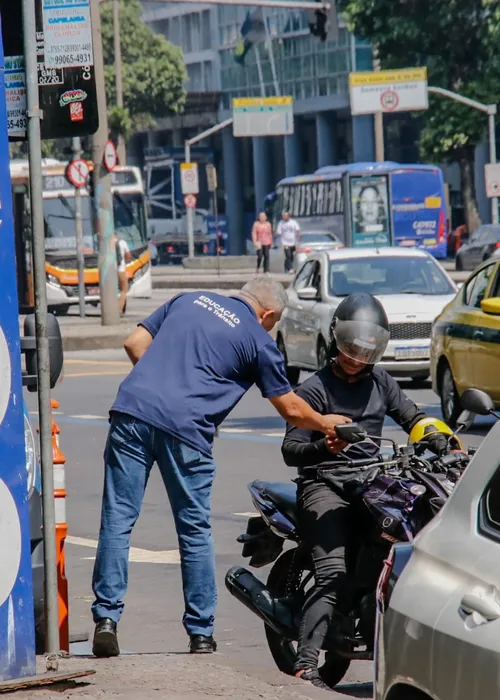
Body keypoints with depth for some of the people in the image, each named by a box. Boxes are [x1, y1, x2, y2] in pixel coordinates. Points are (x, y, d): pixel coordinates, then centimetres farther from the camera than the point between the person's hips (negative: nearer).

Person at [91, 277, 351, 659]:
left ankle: (106, 619, -7)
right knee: (195, 531, 10)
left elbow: (135, 343, 18)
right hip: (184, 428, -3)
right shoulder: (259, 341, 10)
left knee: (118, 520, 3)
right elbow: (290, 409, 18)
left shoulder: (189, 300, 22)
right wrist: (325, 424, 36)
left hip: (132, 409, 3)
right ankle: (201, 633, 14)